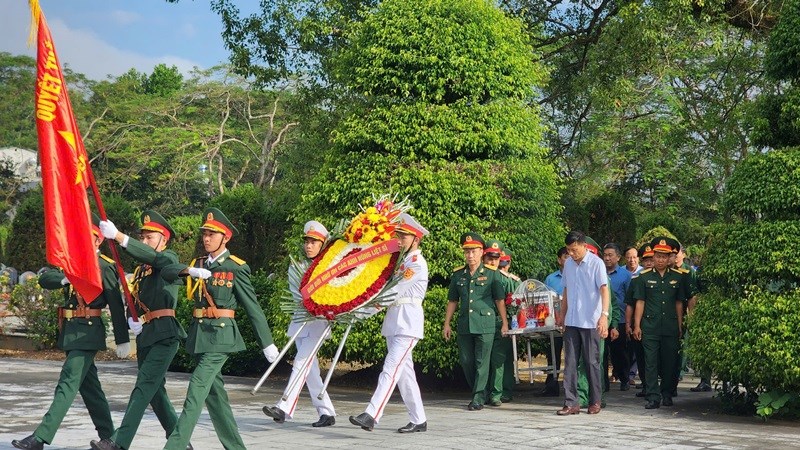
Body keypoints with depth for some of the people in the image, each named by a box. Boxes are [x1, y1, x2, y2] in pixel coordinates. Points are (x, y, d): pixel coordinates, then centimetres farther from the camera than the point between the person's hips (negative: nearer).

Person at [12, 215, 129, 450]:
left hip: (88, 332, -9)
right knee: (89, 385, 12)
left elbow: (116, 305, -9)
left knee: (67, 384, -10)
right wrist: (64, 278, -19)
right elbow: (44, 279, 2)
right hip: (70, 331, 9)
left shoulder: (104, 266, -8)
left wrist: (123, 340, -10)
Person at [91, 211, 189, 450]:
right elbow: (134, 300, 20)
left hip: (165, 334, -9)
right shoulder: (140, 268, 18)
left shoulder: (170, 259, -4)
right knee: (155, 389, 12)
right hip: (144, 335, 9)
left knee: (144, 385, -14)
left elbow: (152, 256, -26)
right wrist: (131, 319, -4)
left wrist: (118, 236, -37)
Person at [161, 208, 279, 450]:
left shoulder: (236, 268, -6)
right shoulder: (198, 264, 12)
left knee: (197, 389, -15)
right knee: (214, 391, 11)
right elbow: (166, 271, 0)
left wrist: (267, 343, -1)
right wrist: (188, 270, -21)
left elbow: (253, 307, -4)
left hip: (220, 335, -7)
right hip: (199, 333, 7)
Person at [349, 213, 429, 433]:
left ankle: (371, 415, -26)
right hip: (393, 321, 9)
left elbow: (395, 290, -15)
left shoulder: (418, 263, -9)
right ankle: (419, 420, 16)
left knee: (391, 369, -17)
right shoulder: (399, 260, 18)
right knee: (404, 373, 10)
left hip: (408, 322, -9)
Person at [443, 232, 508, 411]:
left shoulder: (492, 274, 1)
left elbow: (500, 300, 3)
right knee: (466, 361, 8)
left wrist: (504, 323, 1)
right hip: (464, 325, 4)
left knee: (482, 362, -4)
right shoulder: (458, 275, 11)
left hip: (485, 324, -4)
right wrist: (446, 324, 12)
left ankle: (478, 398, 1)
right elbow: (452, 301, 16)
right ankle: (476, 392, 24)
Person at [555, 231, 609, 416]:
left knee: (592, 362, 3)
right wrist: (562, 314, 19)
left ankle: (595, 402, 15)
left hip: (590, 322, -5)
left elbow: (604, 289, -16)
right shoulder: (568, 264, 9)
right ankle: (571, 402, 4)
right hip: (571, 321, 5)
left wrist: (604, 315, -27)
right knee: (570, 363, 2)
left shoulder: (596, 263, -9)